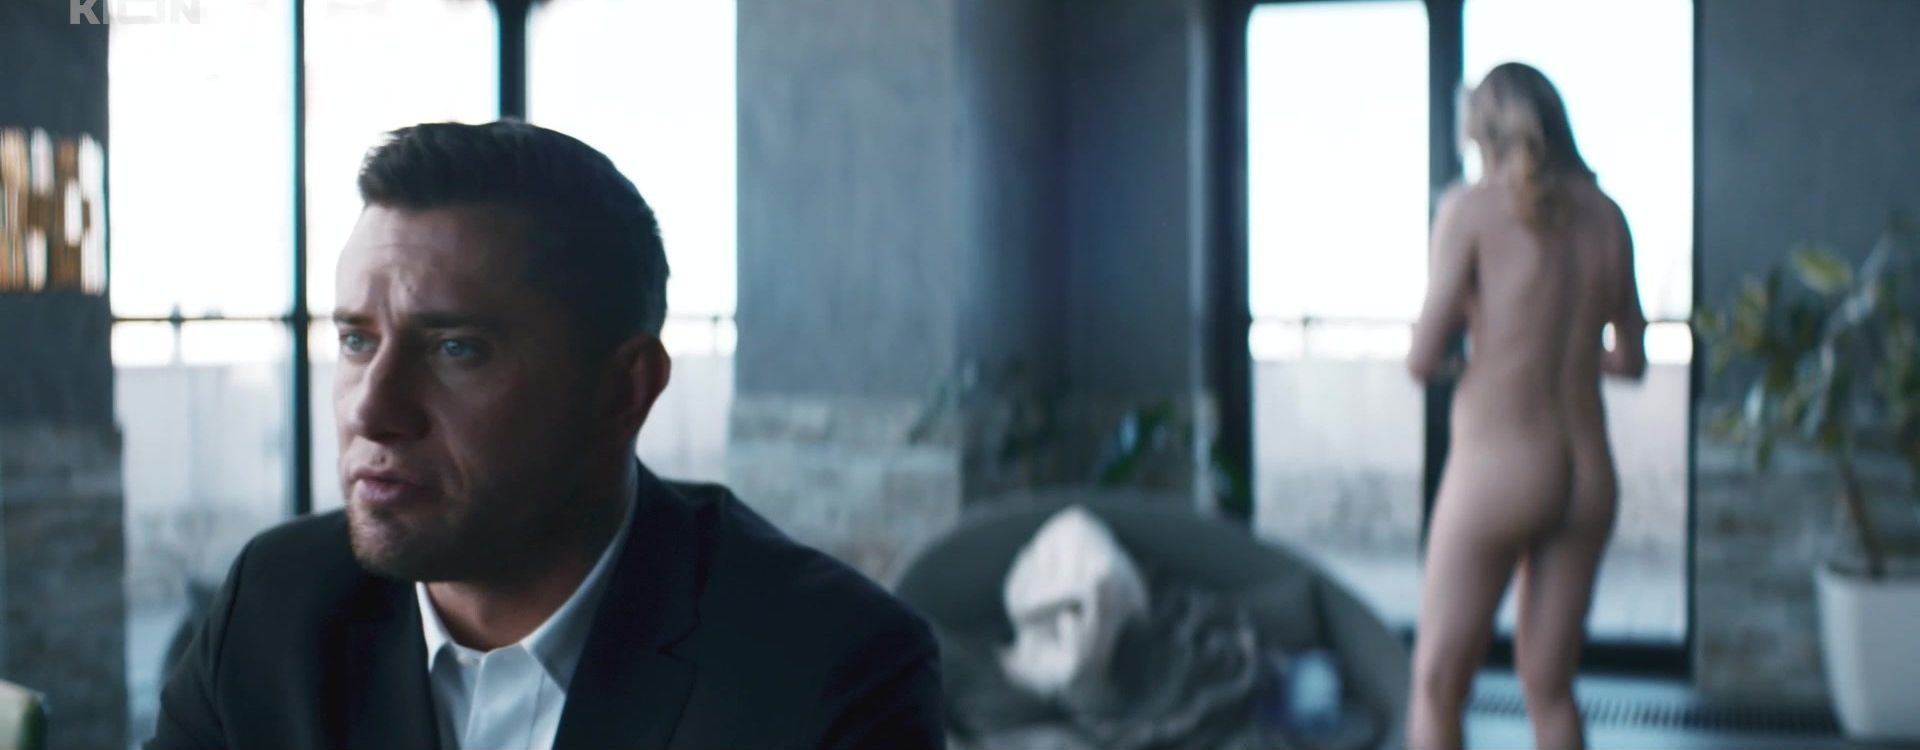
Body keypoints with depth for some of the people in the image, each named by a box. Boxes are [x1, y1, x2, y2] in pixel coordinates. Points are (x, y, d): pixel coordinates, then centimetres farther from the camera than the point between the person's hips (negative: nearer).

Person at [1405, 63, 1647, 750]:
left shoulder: (1472, 208, -8)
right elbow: (1631, 358, 14)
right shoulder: (1605, 216, 5)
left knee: (1437, 684, 6)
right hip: (1587, 475, 5)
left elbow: (1424, 359, -11)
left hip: (1495, 468, -5)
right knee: (1549, 686, 13)